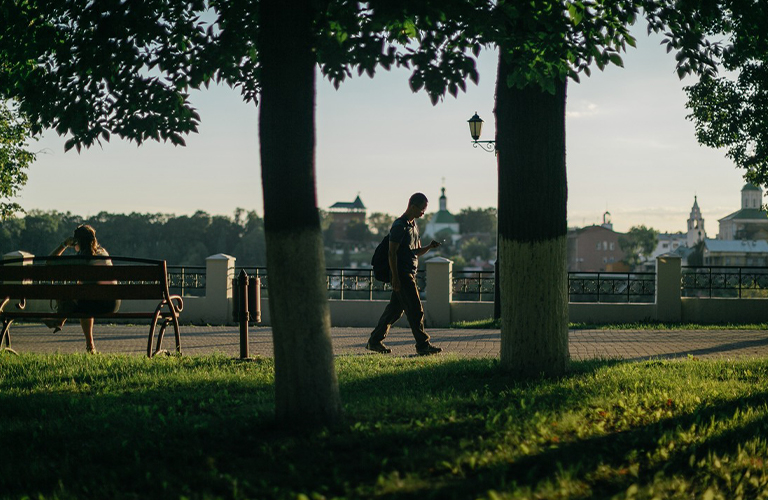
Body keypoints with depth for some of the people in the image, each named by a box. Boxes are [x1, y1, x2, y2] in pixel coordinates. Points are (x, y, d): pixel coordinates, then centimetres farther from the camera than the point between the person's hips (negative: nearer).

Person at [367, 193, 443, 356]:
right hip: (402, 274, -9)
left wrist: (429, 247, 1)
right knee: (415, 310, -7)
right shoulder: (399, 226, -12)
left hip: (410, 274, 9)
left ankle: (375, 341, 16)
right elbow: (392, 252, -15)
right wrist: (395, 277, -19)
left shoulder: (413, 225, 18)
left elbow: (417, 252, 22)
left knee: (395, 309, 10)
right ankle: (423, 345, -2)